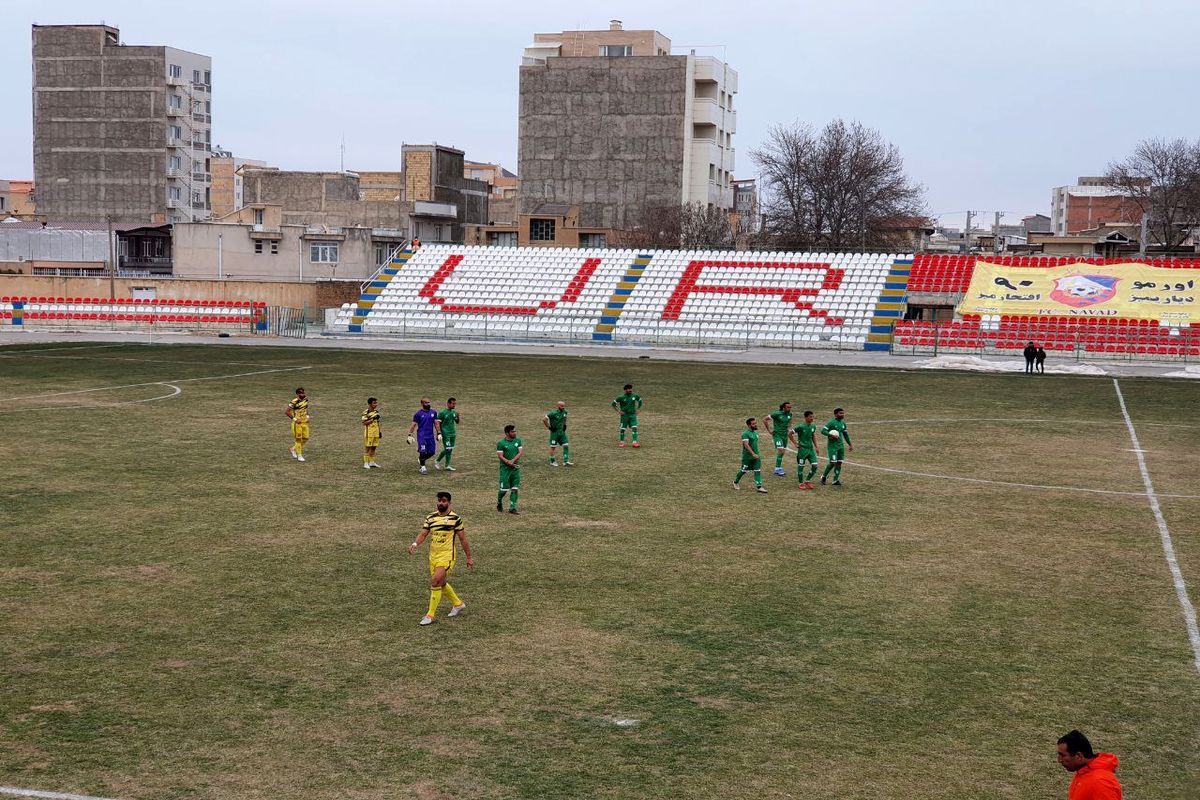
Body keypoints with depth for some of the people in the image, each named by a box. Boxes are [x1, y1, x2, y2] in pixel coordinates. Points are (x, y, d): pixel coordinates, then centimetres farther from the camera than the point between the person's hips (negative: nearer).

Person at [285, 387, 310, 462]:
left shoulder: (306, 399, 2)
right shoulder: (295, 402, -19)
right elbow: (286, 411, -18)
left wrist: (307, 416, 8)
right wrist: (294, 419, -17)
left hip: (305, 422, 6)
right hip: (297, 423, -6)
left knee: (305, 438, 7)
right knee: (298, 439, 1)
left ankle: (294, 449, 29)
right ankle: (299, 455, 14)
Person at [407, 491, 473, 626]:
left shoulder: (455, 518, -7)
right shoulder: (430, 518, 6)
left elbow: (463, 539, -2)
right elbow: (423, 534, 2)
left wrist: (469, 558, 2)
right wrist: (415, 544, -19)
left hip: (447, 556, -6)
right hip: (433, 556, 6)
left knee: (435, 581, -20)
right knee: (441, 583, 18)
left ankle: (430, 615, -13)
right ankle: (458, 604, 42)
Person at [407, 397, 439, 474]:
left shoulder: (433, 412, 7)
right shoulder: (418, 414, -4)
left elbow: (436, 424, 13)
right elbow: (413, 425, -1)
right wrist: (410, 435, -5)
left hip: (431, 436, 4)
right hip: (422, 436, -4)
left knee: (431, 452, 3)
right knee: (423, 452, -9)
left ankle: (421, 459, 31)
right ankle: (423, 468, 5)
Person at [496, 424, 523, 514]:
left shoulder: (518, 441, 6)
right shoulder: (501, 443, -6)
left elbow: (520, 452, -2)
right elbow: (500, 456, -11)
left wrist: (512, 461, -18)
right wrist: (510, 463, -18)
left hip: (516, 468, 4)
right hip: (505, 468, -4)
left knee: (514, 489, 0)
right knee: (504, 489, -3)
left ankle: (512, 508, 4)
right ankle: (499, 502, 25)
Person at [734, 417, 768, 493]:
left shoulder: (755, 432, 9)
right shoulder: (745, 433, -17)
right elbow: (746, 445, -26)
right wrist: (753, 454, -33)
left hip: (756, 455, 7)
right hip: (747, 456, -7)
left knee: (757, 471, -1)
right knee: (744, 470, 7)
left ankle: (759, 487, -2)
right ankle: (736, 482, 30)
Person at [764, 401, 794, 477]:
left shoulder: (789, 414, 2)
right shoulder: (777, 414, -16)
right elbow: (766, 419, -11)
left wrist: (789, 429, 11)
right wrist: (769, 430, -9)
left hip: (785, 435, 6)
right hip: (777, 434, -6)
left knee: (782, 452, 11)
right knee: (780, 451, -16)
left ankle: (778, 469, 22)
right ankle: (778, 469, -8)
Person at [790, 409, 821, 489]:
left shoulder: (813, 426, 4)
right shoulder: (801, 427, -14)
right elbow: (790, 435, -8)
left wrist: (816, 447, 16)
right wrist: (796, 444, -9)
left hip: (811, 448, 6)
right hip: (802, 449, -6)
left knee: (814, 466, -1)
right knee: (800, 466, 2)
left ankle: (807, 481, 15)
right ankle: (801, 483, 16)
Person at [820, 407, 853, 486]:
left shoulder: (843, 423, 12)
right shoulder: (831, 422, -10)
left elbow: (845, 434, 23)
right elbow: (823, 431, -14)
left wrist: (850, 444, 22)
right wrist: (831, 435, -26)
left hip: (841, 446, 7)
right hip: (832, 446, -7)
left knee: (839, 463, 3)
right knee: (833, 462, -12)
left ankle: (835, 480, 9)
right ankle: (824, 476, 9)